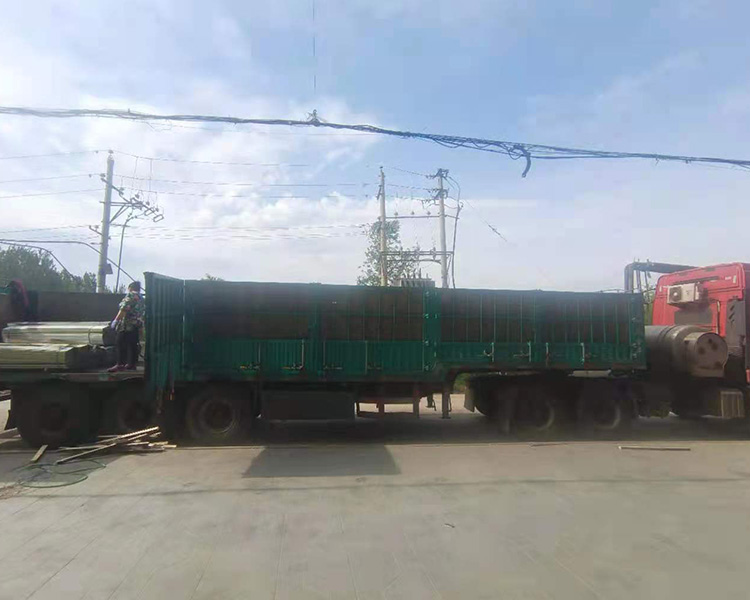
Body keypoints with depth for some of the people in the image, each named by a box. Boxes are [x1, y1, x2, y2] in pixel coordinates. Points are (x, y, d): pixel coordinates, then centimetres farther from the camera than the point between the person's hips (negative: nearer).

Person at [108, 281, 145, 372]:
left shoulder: (131, 295, -6)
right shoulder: (141, 298, 20)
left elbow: (124, 310, -18)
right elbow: (141, 314, 22)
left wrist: (116, 320, -15)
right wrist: (140, 330, 26)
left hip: (127, 325, -9)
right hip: (138, 325, 9)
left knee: (121, 344, -7)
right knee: (133, 345, 9)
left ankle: (120, 364, -9)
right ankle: (132, 364, 10)